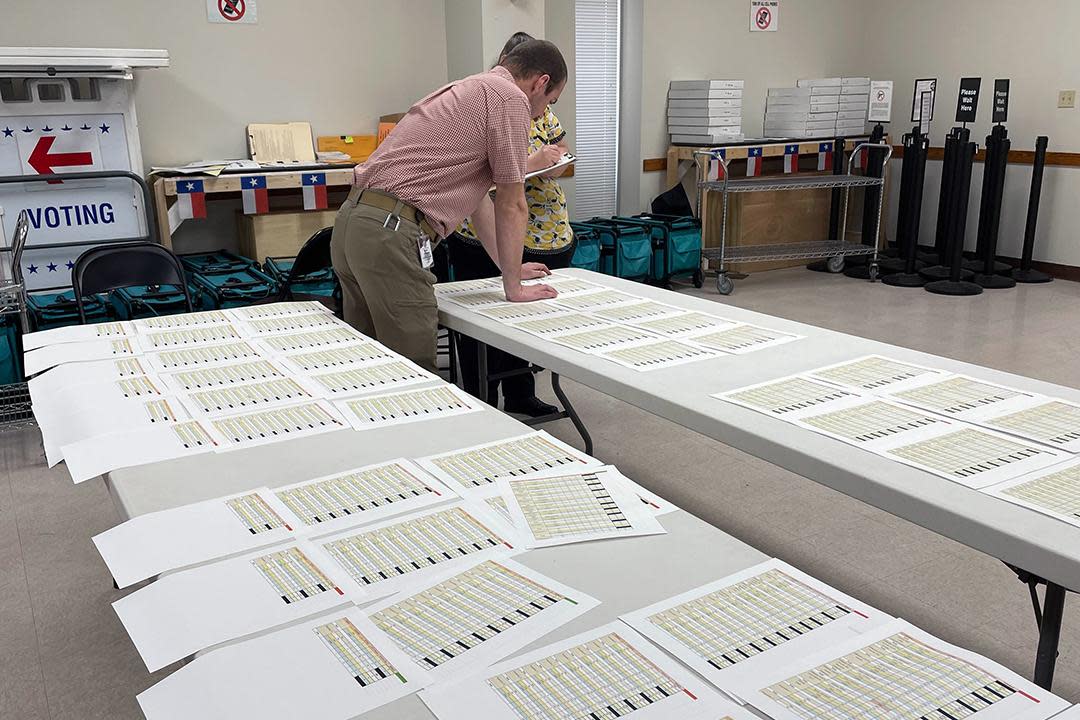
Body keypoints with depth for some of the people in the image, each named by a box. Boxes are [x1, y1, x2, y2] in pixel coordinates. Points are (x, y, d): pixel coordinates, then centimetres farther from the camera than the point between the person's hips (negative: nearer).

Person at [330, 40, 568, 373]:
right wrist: (513, 287, 8)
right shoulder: (510, 98, -3)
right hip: (390, 235, -10)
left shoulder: (471, 89, 26)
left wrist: (508, 267, 36)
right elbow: (511, 205, -2)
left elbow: (478, 197, 31)